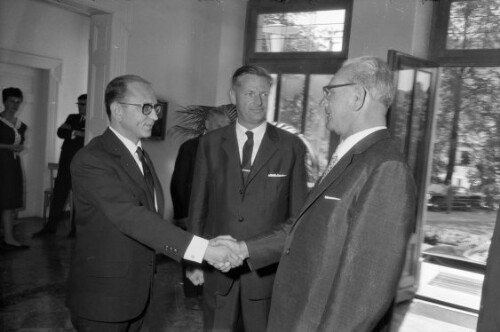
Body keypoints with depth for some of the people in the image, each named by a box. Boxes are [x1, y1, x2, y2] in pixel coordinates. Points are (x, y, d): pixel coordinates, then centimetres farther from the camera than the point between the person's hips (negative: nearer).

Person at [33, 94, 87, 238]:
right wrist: (76, 133, -9)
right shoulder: (72, 118, 17)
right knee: (58, 193, 3)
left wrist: (71, 132, -9)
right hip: (66, 162, 5)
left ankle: (76, 227, 13)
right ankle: (51, 226, 10)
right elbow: (60, 132, 8)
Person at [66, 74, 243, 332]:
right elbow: (130, 216, -32)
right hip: (102, 297, -7)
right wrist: (203, 249, -38)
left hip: (137, 292, 8)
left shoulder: (140, 154, 9)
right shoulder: (91, 160, -20)